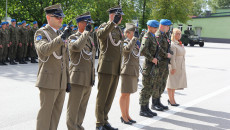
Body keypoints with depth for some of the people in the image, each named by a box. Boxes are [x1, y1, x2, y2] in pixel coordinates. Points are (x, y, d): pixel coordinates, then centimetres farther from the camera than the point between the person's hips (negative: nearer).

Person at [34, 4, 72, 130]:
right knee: (45, 113, -3)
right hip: (48, 81, -7)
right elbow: (43, 50, -28)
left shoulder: (61, 35, 17)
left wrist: (67, 80, 17)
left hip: (61, 82, 7)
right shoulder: (41, 33, -5)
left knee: (56, 113, 11)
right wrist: (62, 38, -34)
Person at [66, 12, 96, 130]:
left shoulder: (90, 39, 17)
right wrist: (86, 32, -23)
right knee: (73, 108, -1)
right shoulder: (73, 38, -7)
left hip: (88, 80, 8)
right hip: (78, 79, -8)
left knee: (82, 108, 16)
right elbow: (77, 47, -33)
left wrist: (93, 76, 22)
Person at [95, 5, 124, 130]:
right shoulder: (104, 26, -7)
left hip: (116, 69, 8)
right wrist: (113, 22, -36)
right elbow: (101, 35, -32)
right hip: (106, 67, -8)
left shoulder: (119, 30, 19)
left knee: (110, 96, 13)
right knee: (102, 96, -1)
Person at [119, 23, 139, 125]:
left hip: (134, 72, 9)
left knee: (128, 94, 14)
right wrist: (135, 38, -26)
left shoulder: (134, 44, 17)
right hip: (127, 72, -9)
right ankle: (123, 116, 8)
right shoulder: (125, 43, -9)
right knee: (124, 94, -1)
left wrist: (137, 75, 21)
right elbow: (128, 48, -36)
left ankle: (127, 115, 22)